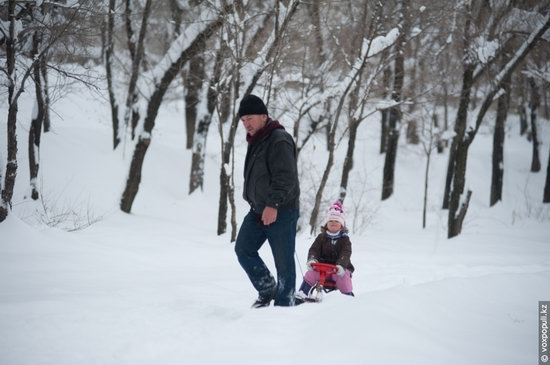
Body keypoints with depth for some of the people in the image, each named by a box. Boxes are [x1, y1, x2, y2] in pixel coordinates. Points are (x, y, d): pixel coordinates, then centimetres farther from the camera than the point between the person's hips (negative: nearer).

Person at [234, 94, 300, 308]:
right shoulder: (256, 141, 15)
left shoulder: (279, 140, -15)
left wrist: (273, 204, -26)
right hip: (258, 210, 10)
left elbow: (285, 177, -22)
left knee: (283, 261, -3)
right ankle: (268, 290, 18)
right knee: (243, 249, 7)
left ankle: (284, 303, 3)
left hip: (281, 212, -10)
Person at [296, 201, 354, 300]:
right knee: (311, 273, -24)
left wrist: (341, 265, -33)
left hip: (339, 267, -1)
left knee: (343, 277, -30)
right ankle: (302, 293, -20)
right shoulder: (321, 237, 9)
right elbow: (314, 249, -3)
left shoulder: (344, 239, 3)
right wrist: (312, 259, -27)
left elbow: (345, 254, -12)